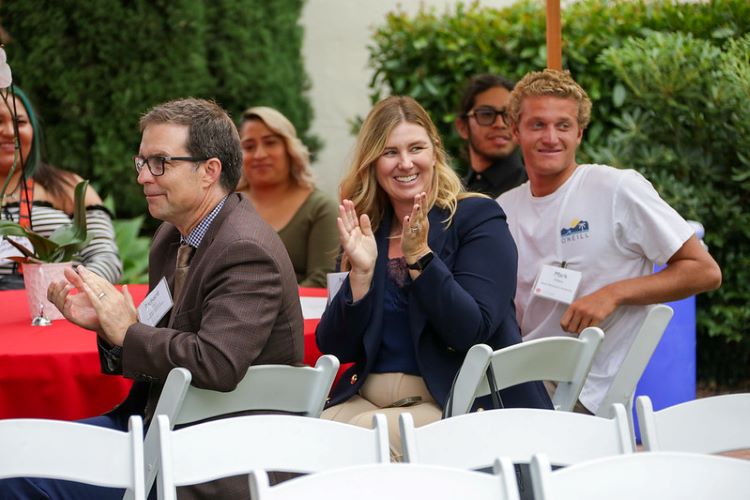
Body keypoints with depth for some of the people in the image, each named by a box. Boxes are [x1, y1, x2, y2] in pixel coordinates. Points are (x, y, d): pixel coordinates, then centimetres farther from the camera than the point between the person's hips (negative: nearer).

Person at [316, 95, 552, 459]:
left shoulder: (477, 218, -1)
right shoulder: (363, 231, 12)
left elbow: (472, 332, -14)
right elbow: (335, 349, 4)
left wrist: (420, 257, -21)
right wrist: (361, 273, -11)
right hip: (364, 398, 4)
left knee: (367, 434, -31)